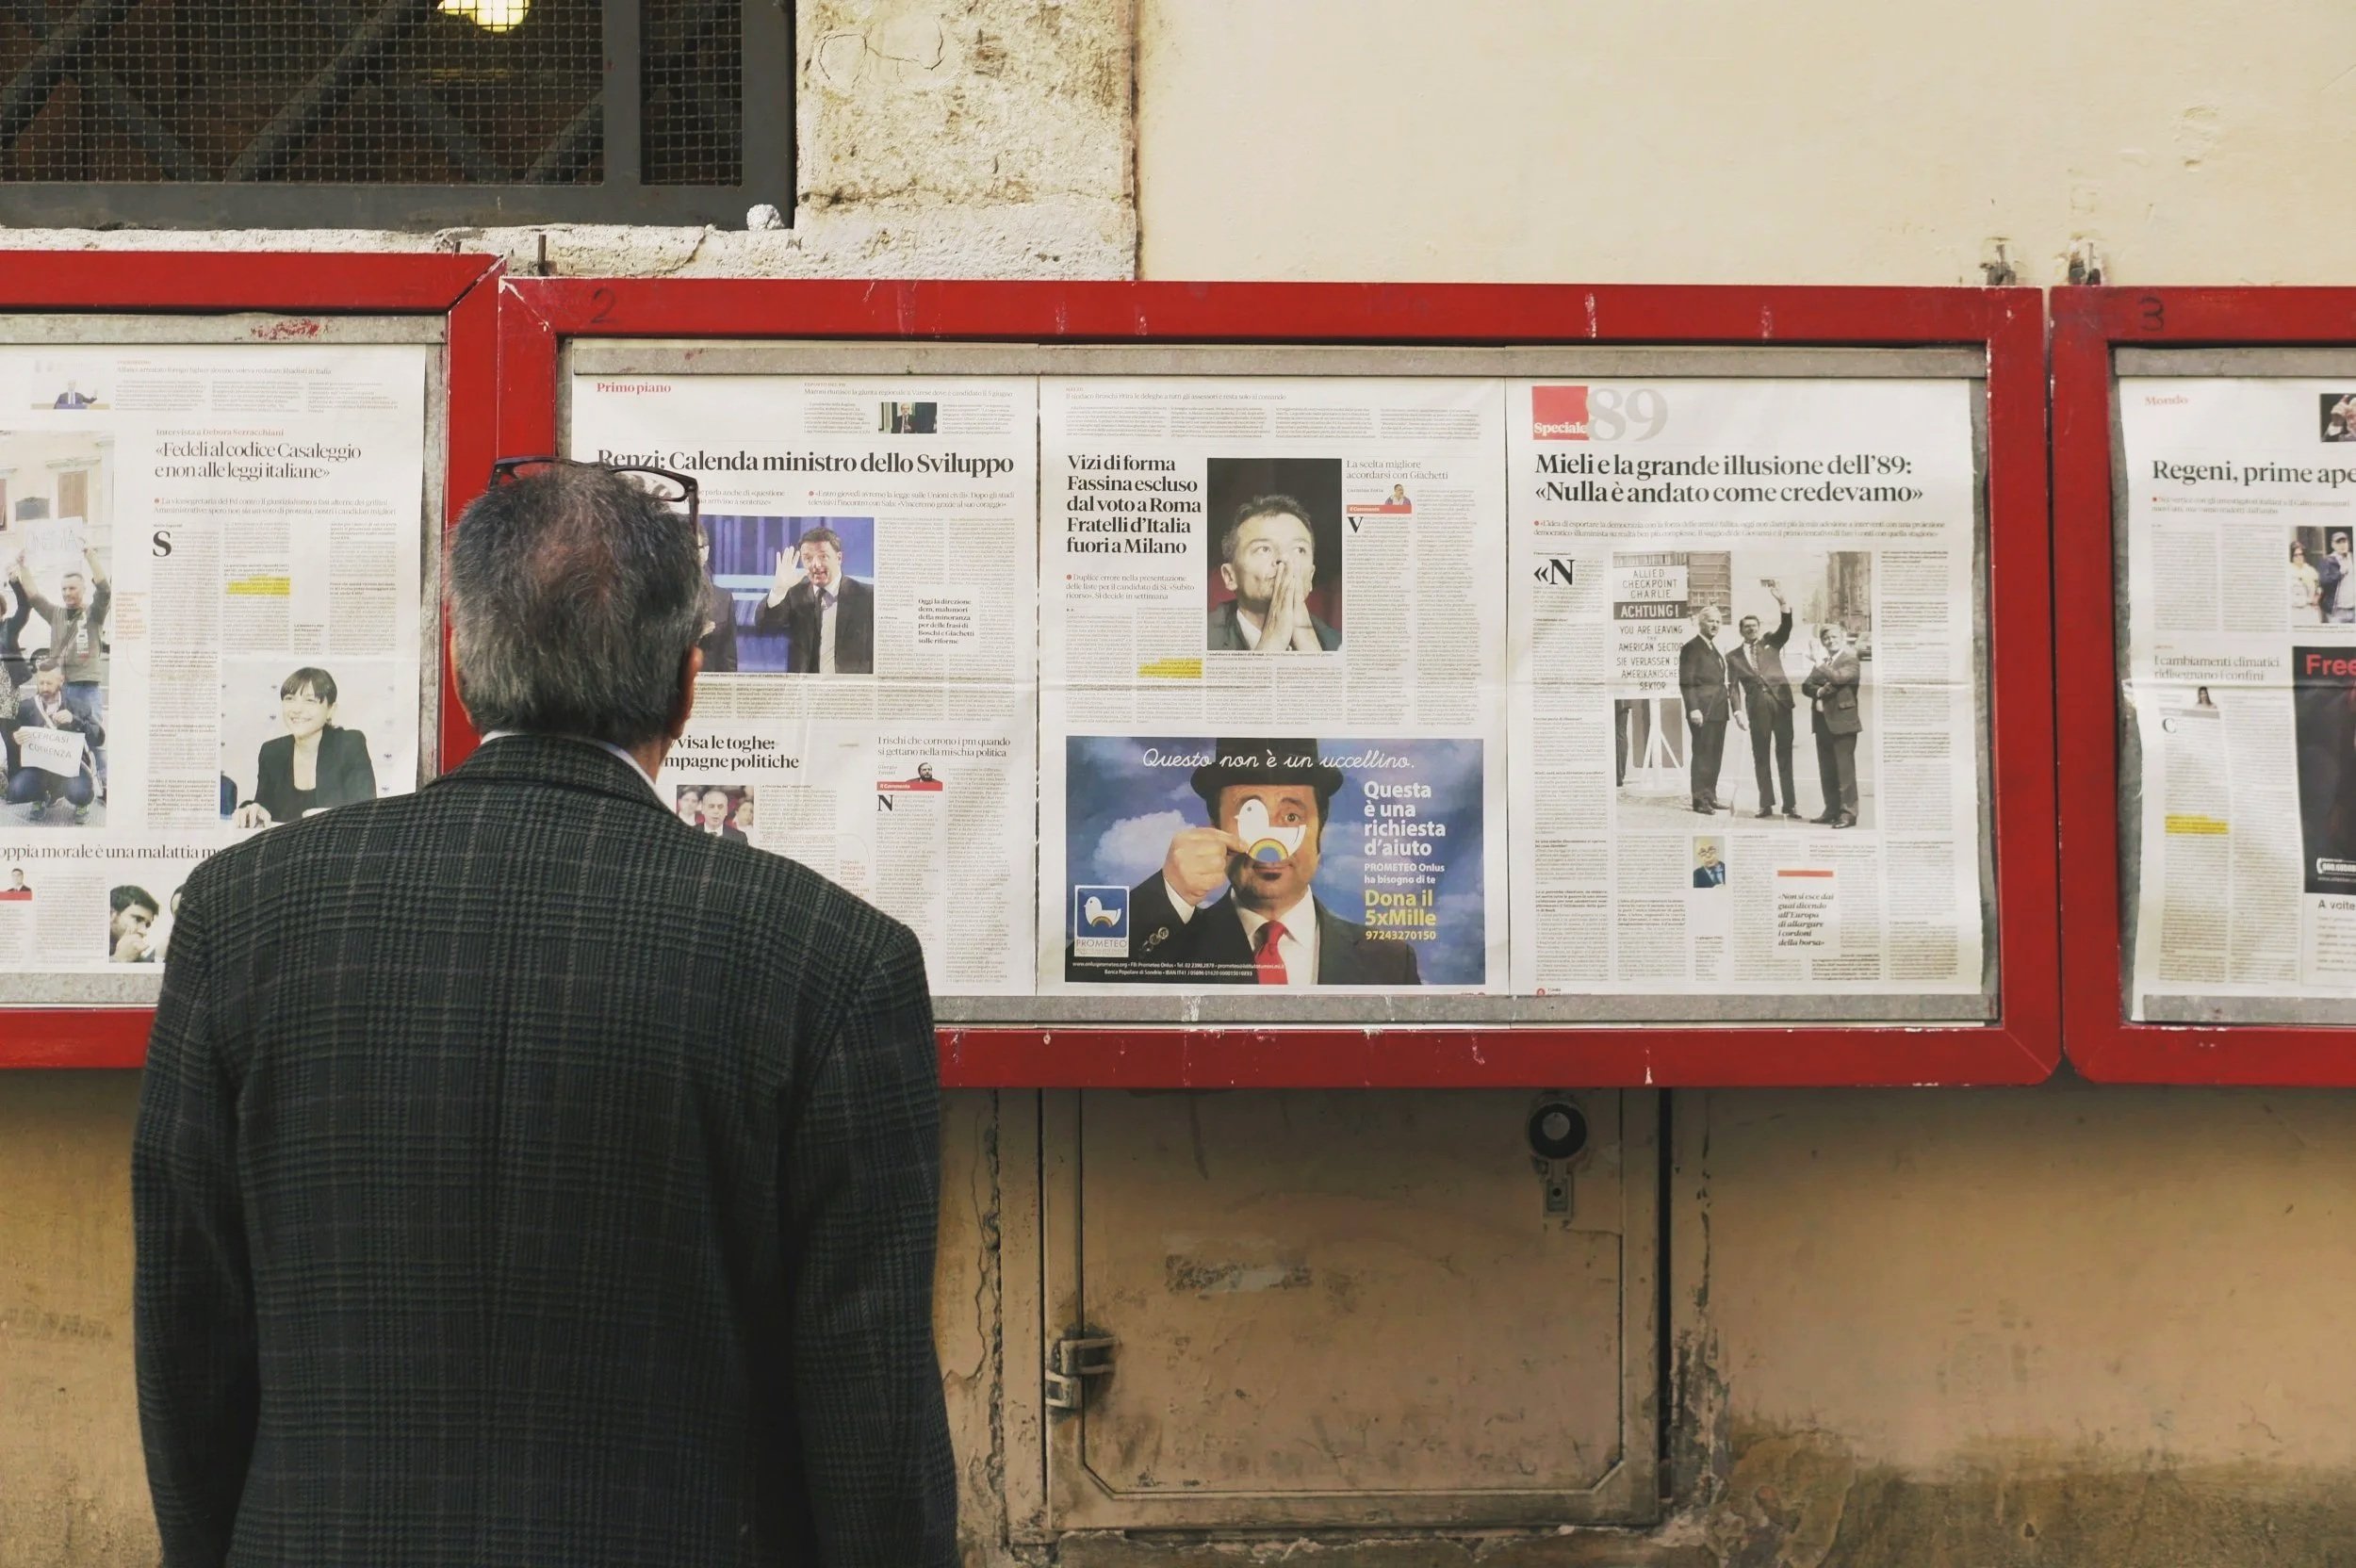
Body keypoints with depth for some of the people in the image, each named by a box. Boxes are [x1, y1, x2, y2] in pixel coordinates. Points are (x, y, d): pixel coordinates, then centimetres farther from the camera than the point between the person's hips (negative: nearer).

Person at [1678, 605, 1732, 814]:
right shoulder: (1691, 648, -7)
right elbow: (1686, 682, -12)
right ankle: (1700, 799, -1)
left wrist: (1733, 706, 15)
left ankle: (1710, 796, 16)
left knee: (1715, 754, 9)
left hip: (1719, 709, 8)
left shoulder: (1715, 649, 19)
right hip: (1703, 710, -8)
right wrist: (1693, 708, -20)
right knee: (1701, 753, -5)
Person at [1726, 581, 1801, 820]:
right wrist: (1738, 711, -5)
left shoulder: (1771, 643, 15)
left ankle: (1790, 804, 0)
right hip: (1756, 704, 1)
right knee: (1760, 755, 2)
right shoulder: (1734, 656, 14)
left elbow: (1786, 626, -2)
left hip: (1780, 699, -1)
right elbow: (1734, 687, 7)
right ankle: (1766, 803, 6)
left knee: (1784, 753, -1)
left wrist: (1782, 602, -16)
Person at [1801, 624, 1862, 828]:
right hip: (1822, 721, 8)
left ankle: (1848, 813, -7)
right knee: (1827, 771, 11)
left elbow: (1838, 677, -21)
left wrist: (1820, 666, -9)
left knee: (1844, 769, -8)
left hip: (1841, 721, -7)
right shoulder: (1822, 663, 18)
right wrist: (1818, 691, -11)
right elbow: (1806, 686, 9)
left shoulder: (1850, 658, -3)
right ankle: (1831, 810, 18)